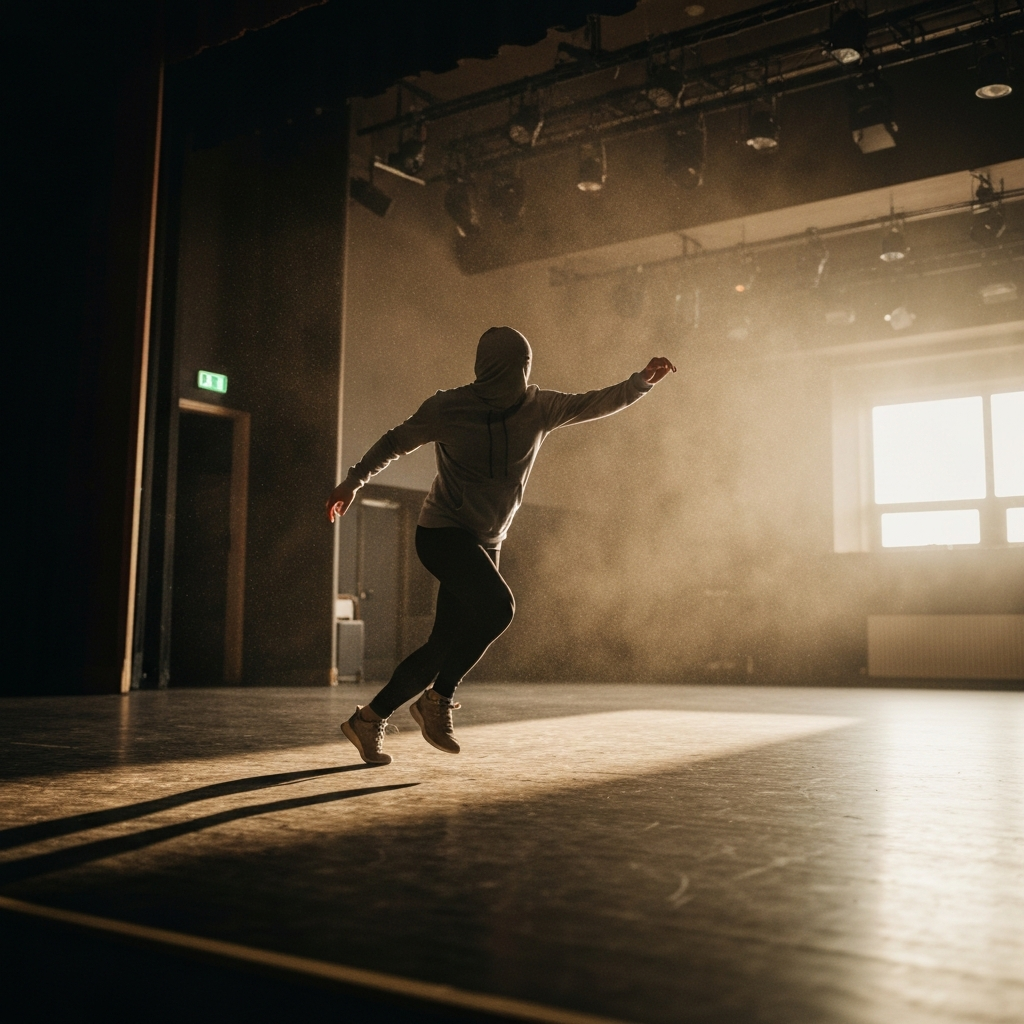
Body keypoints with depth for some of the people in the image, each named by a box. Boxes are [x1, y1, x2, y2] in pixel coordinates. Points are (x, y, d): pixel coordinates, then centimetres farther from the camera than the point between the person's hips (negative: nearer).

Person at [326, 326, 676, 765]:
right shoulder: (447, 408, -9)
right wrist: (353, 481, 11)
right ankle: (439, 699, -11)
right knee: (497, 606, -28)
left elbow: (597, 403, 1)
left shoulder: (539, 408, 0)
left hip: (486, 544, 5)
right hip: (443, 533, -5)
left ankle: (368, 720, 17)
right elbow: (397, 441, 6)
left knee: (446, 645, 2)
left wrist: (642, 381, -16)